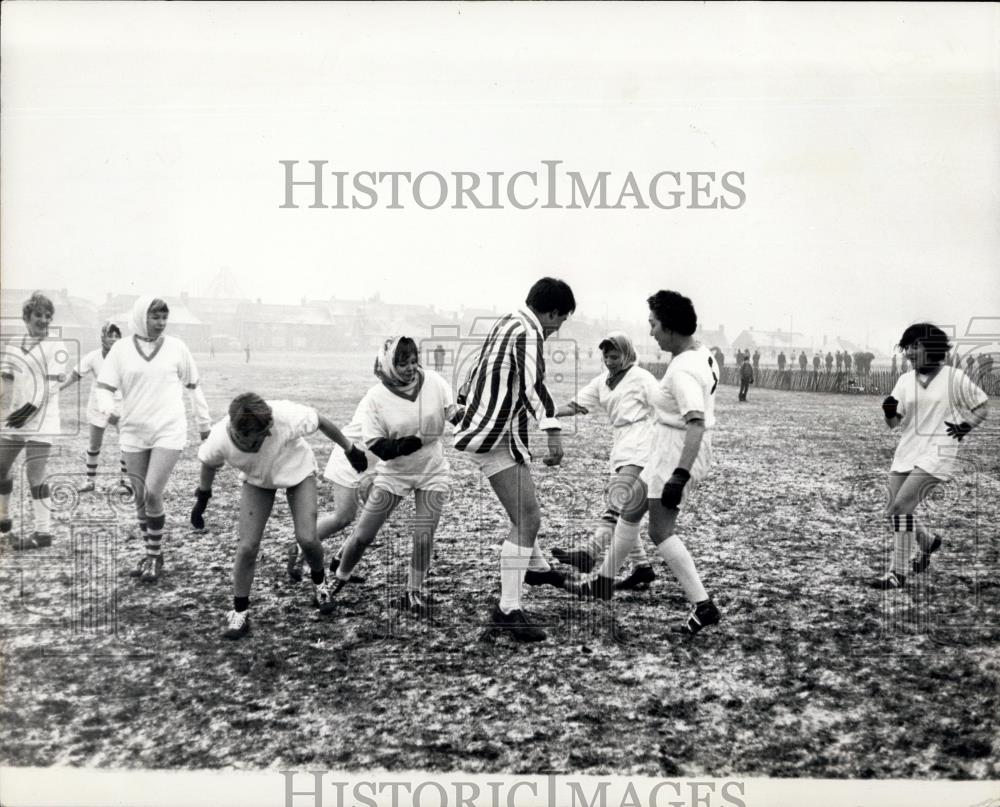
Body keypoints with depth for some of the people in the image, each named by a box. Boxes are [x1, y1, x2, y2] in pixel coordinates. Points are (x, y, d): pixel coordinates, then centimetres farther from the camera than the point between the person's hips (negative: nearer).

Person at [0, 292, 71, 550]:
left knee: (34, 474, -10)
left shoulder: (56, 347, -4)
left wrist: (31, 408, -21)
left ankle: (43, 532, -5)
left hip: (41, 421, -6)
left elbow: (52, 384, -12)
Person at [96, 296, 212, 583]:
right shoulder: (121, 349, 2)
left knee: (153, 493, -13)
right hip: (133, 433, 2)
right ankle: (150, 553, 24)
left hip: (169, 431, -2)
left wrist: (204, 422, 15)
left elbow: (193, 386, 12)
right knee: (140, 496, 8)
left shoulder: (176, 347, 2)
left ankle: (155, 557, 1)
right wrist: (108, 408, -20)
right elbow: (104, 386, 1)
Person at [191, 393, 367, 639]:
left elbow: (320, 421, -20)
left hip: (297, 471, -1)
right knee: (248, 546, -11)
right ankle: (239, 613, 9)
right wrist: (202, 499, 6)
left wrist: (349, 449, -6)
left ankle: (319, 580, 21)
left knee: (307, 538, -13)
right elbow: (209, 464, -8)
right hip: (256, 481, 1)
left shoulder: (286, 417, -41)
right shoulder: (220, 440, -33)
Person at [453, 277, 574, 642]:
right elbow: (533, 383, -34)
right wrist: (552, 430, -43)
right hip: (497, 438, -11)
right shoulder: (527, 333, -17)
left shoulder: (508, 322, 13)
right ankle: (508, 609, -14)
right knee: (528, 519, -13)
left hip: (486, 429, 11)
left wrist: (467, 405, 42)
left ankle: (536, 567, 50)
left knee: (524, 513, 28)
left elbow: (476, 375, 27)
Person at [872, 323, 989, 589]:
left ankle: (898, 573, -13)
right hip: (906, 452, 6)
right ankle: (928, 542, 37)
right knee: (896, 512, 5)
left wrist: (966, 426, -9)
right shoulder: (905, 380, 9)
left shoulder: (954, 378, -3)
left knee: (901, 504, -20)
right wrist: (889, 411, -15)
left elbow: (982, 407, 7)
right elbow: (893, 422, 7)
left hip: (937, 453, -6)